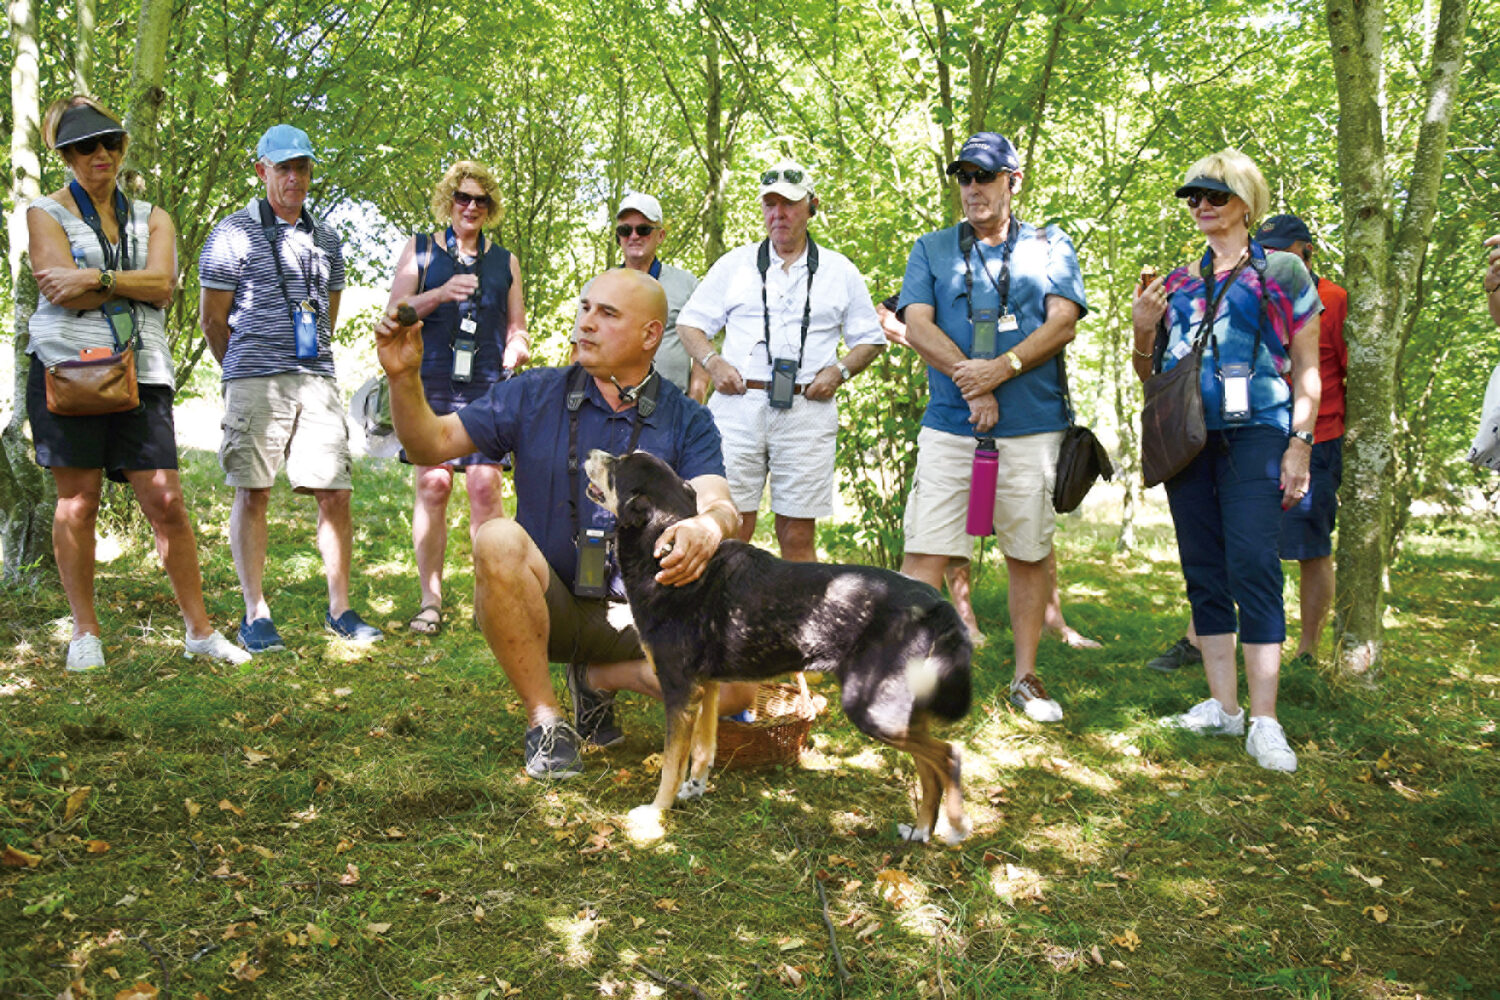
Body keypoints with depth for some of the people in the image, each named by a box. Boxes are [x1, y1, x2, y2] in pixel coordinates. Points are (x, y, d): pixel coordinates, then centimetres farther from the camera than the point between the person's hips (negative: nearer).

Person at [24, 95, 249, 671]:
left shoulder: (151, 218, 19)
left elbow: (163, 284, 0)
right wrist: (135, 284, -2)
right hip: (68, 366, -2)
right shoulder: (46, 213, 10)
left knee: (166, 500, -4)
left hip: (140, 371, 2)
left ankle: (199, 629, 3)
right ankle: (85, 633, 11)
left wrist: (97, 279, -11)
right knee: (77, 500, 0)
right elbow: (62, 292, -6)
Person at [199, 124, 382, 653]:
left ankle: (339, 608, 9)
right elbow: (213, 318, 6)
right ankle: (255, 614, 6)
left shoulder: (326, 238, 17)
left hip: (317, 378, 4)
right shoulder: (233, 233, 3)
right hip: (254, 382, -4)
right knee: (252, 491, -2)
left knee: (335, 492, -1)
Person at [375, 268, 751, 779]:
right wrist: (404, 376, -20)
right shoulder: (534, 396, 2)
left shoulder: (686, 421, -1)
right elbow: (431, 443, -1)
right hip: (546, 604, 0)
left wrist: (706, 530, -41)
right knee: (499, 539, -33)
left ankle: (601, 678, 8)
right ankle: (545, 720, -15)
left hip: (638, 613, 1)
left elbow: (719, 505, -16)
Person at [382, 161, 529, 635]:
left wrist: (516, 347, 1)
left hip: (488, 386, 1)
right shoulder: (420, 249, 15)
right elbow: (396, 313, 7)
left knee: (485, 487, -8)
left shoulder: (505, 261, 20)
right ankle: (430, 600, 0)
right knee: (432, 485, -7)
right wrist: (440, 294, -9)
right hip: (430, 383, -1)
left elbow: (517, 328, 24)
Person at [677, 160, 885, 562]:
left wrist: (839, 370, 0)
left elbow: (869, 339, 19)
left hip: (806, 412, 0)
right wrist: (711, 361, -2)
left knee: (798, 536, 0)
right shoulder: (734, 264, 15)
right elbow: (690, 322, 17)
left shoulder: (840, 271, 15)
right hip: (738, 405, 0)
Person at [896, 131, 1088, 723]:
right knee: (924, 553, -7)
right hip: (949, 425, 0)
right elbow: (917, 326, 2)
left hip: (1033, 427, 0)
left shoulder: (1050, 246, 12)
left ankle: (1025, 678, 19)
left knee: (1029, 555, 7)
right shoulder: (932, 249, 14)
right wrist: (971, 381, -12)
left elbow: (1062, 322, 0)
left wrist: (1002, 368, -15)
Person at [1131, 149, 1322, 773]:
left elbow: (1308, 370, 4)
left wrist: (1300, 443, -7)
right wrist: (1142, 334, 1)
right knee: (1203, 570, 5)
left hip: (1254, 434, -4)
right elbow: (1151, 373, 22)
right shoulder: (1177, 282, 17)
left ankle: (1264, 721, -10)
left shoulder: (1282, 272, 6)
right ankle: (1223, 706, 14)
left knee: (1252, 564, -14)